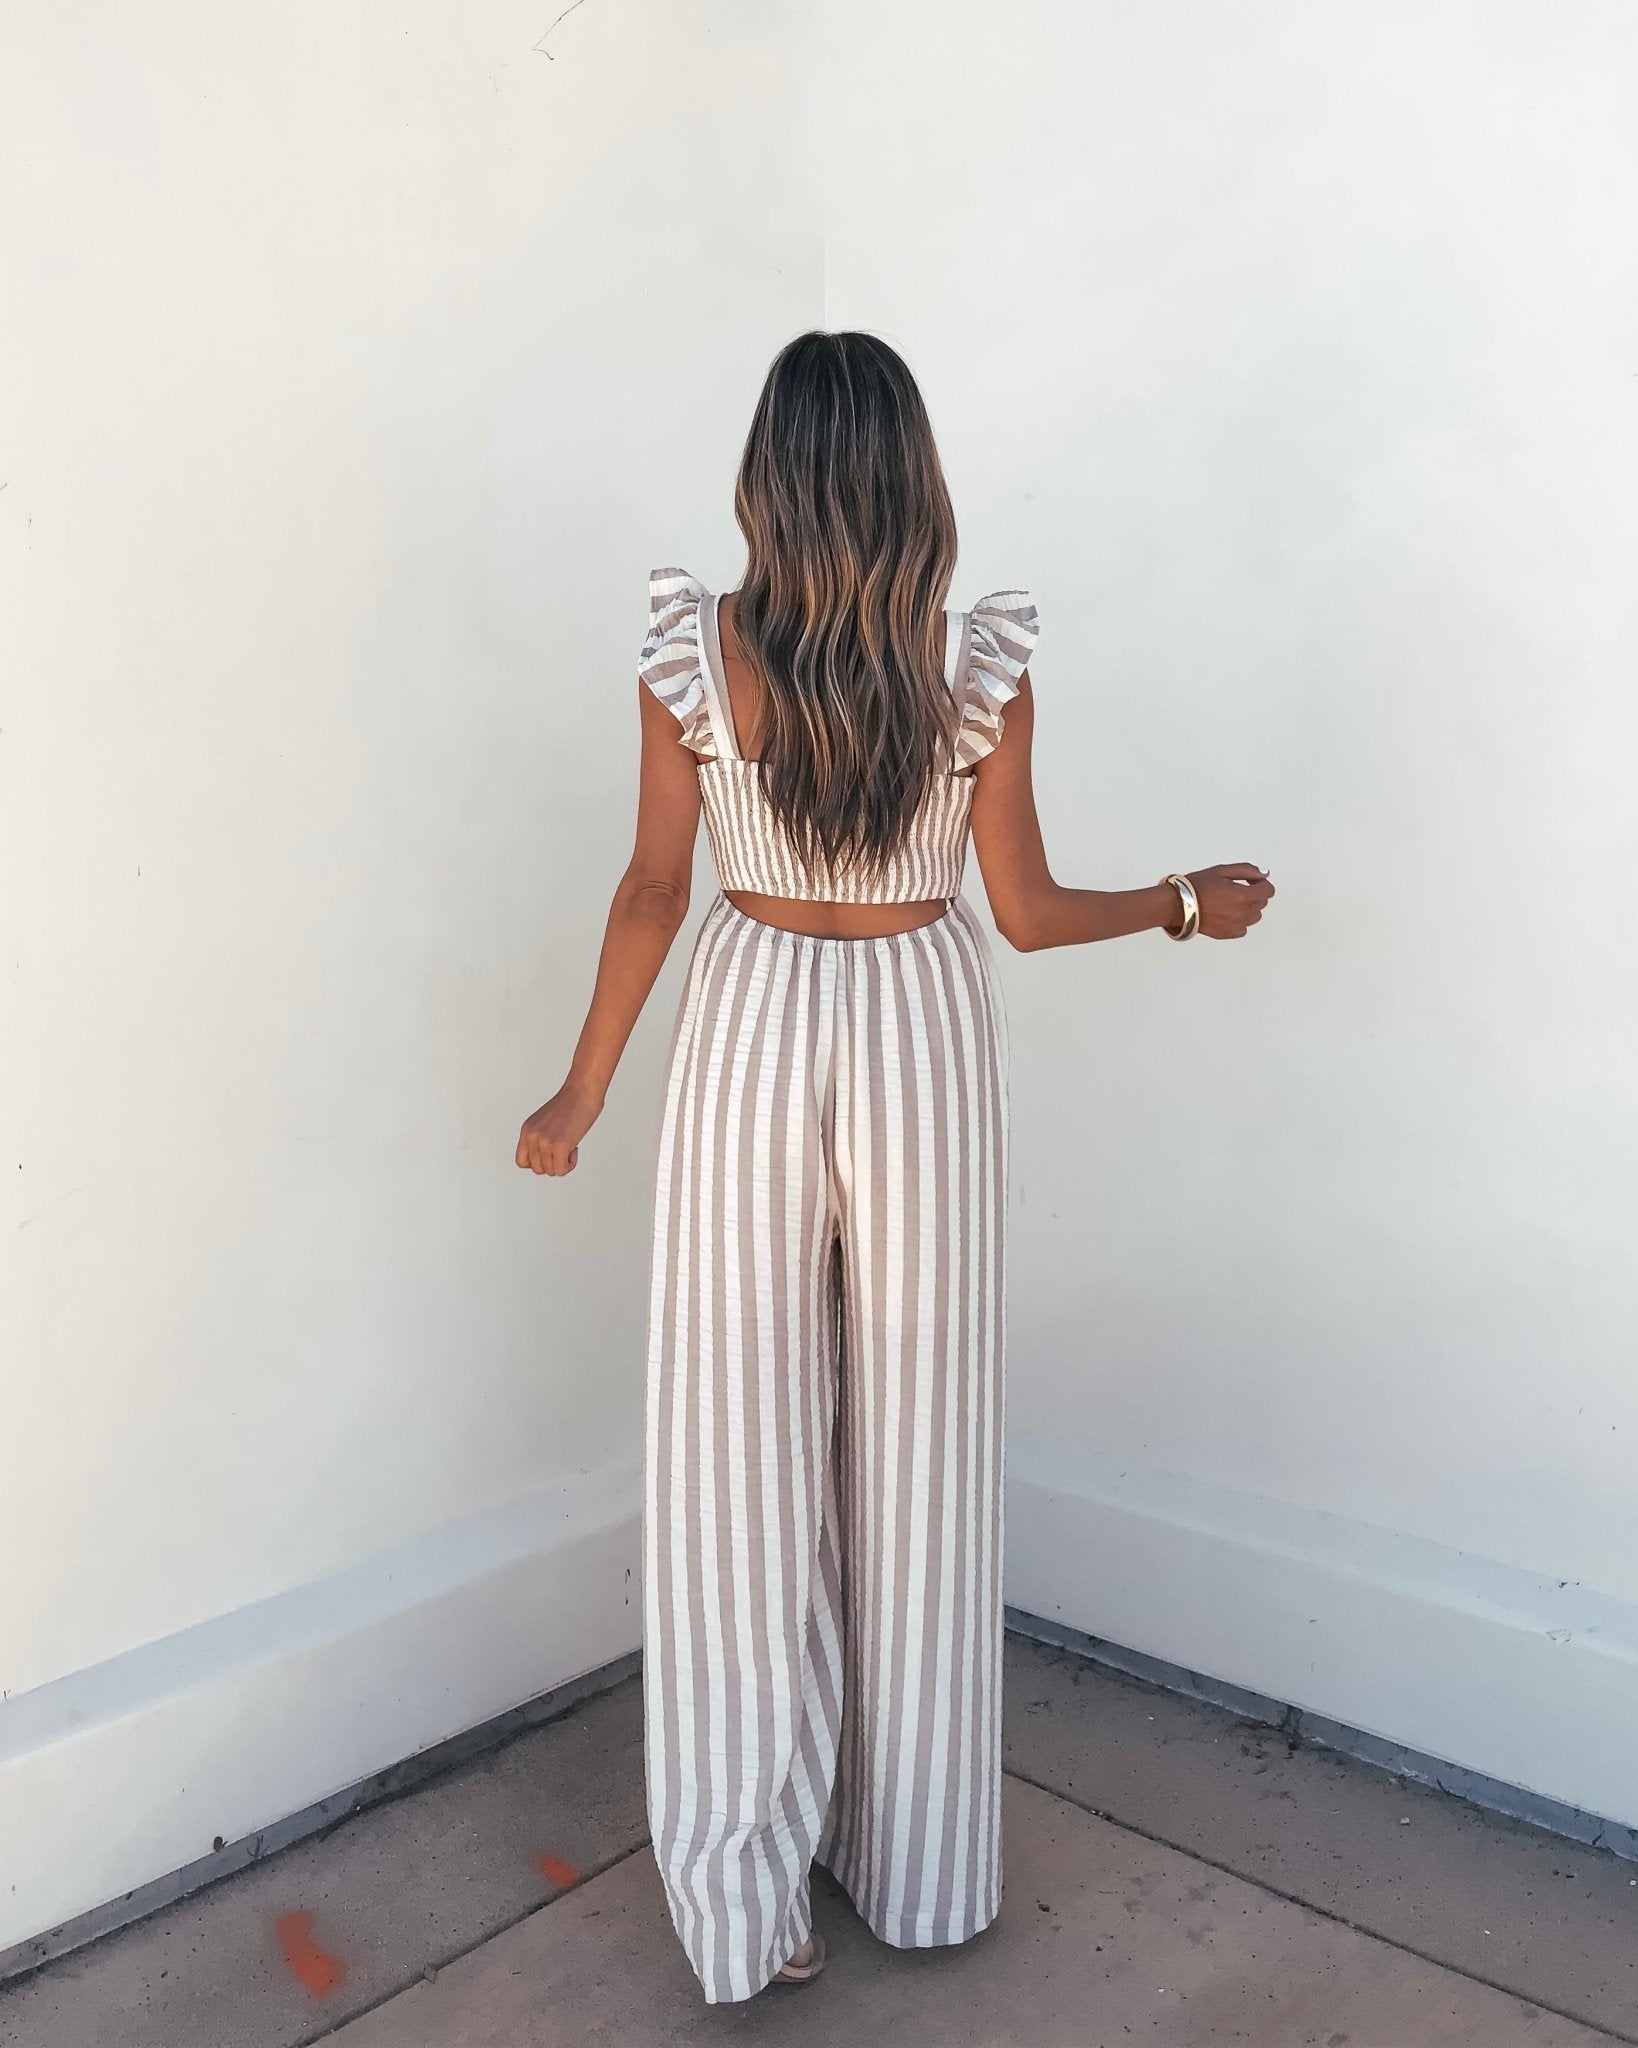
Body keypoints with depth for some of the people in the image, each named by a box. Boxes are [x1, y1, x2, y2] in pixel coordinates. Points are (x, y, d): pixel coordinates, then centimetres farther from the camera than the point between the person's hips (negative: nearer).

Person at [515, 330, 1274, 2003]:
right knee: (917, 1443, 13)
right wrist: (1191, 905, 15)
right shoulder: (981, 664, -7)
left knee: (739, 1446, 8)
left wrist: (582, 1094, 7)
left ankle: (747, 1892, 19)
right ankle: (917, 1868, 31)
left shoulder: (689, 652, -6)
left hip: (750, 1023, 0)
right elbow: (1025, 912, -3)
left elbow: (654, 891, -4)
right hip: (923, 1031, 1)